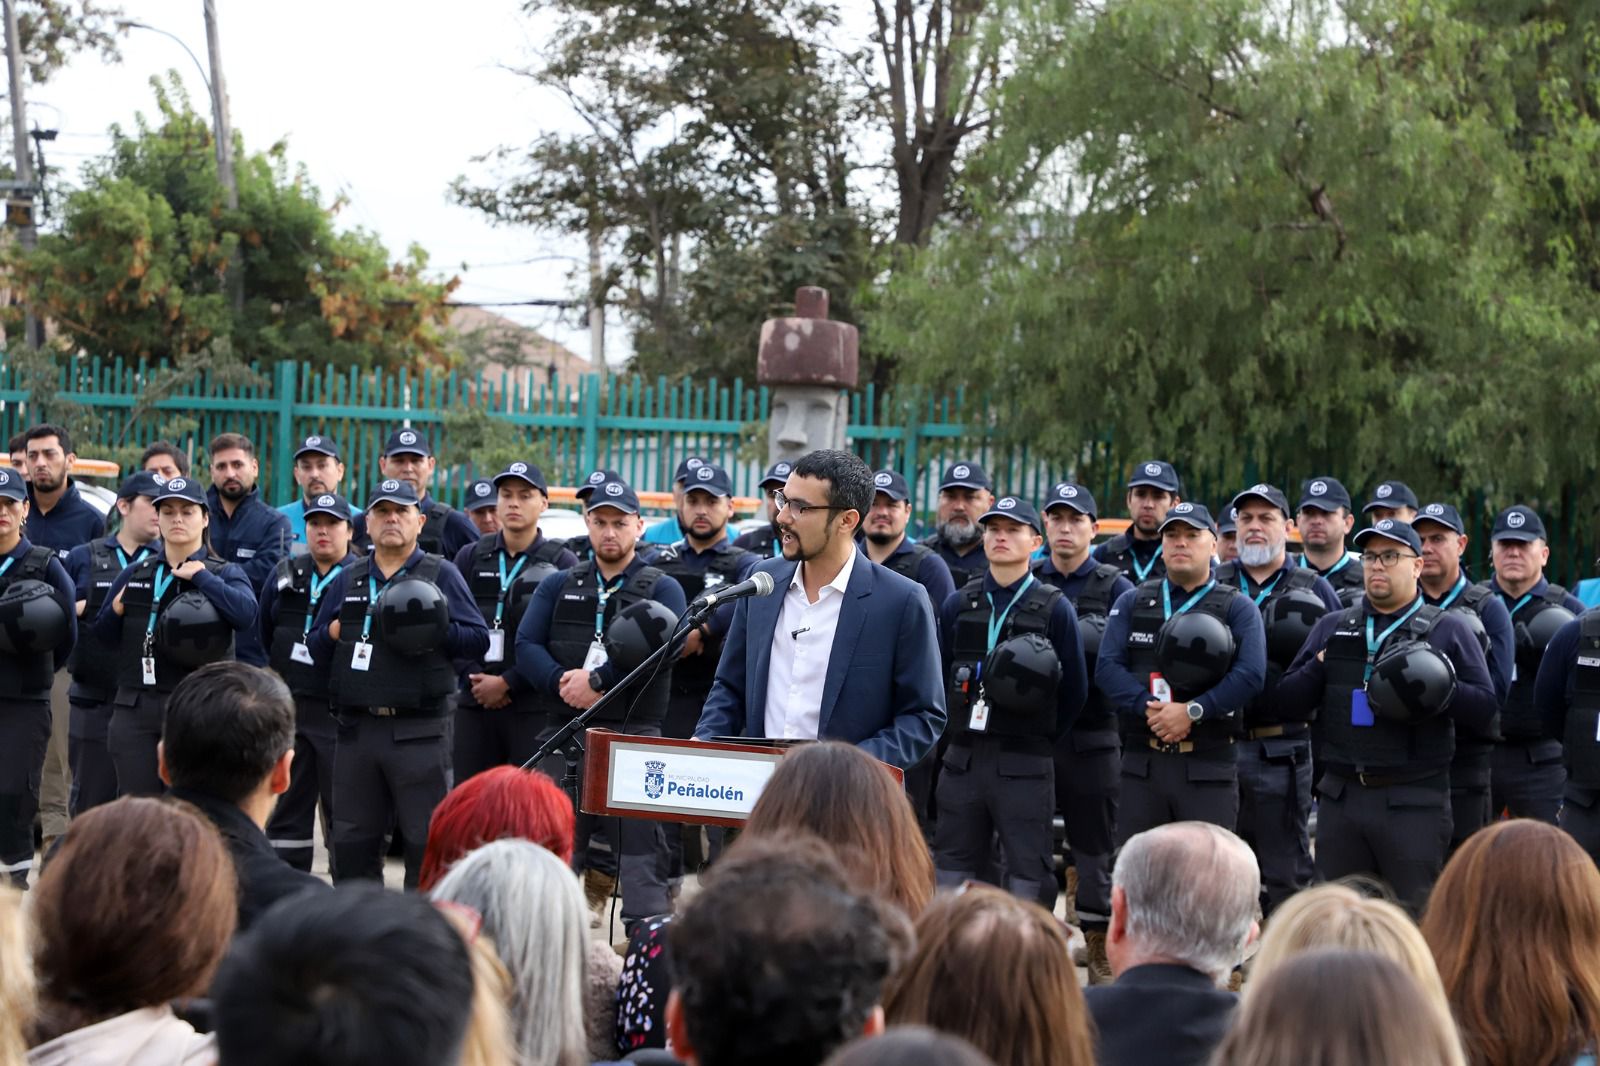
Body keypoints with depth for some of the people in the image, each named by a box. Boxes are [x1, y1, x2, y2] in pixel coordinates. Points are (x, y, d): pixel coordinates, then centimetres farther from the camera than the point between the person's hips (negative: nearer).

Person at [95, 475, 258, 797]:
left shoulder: (224, 573, 3)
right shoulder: (135, 574, 14)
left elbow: (246, 613, -19)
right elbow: (103, 634, 19)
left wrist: (200, 576, -14)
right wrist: (116, 610, 0)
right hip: (134, 709, 3)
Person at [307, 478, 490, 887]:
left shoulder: (441, 575, 4)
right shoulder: (347, 579, 16)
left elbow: (479, 639, -1)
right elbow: (313, 646, 20)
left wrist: (435, 631, -16)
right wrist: (332, 634, -1)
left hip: (419, 730, -4)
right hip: (356, 727, 4)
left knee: (427, 841, -5)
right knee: (352, 842, 8)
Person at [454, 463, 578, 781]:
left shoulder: (562, 563, 3)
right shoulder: (470, 557, 13)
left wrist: (506, 683, -11)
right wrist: (474, 680, -8)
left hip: (535, 707, -3)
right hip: (475, 703, 3)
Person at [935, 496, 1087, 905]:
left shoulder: (1055, 608, -1)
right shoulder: (959, 604, 9)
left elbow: (1074, 689, 1)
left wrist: (1039, 738, 3)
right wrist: (961, 732, 7)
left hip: (1025, 764, -4)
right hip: (963, 759, 4)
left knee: (1028, 876, -1)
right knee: (952, 872, 8)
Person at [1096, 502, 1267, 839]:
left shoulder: (1238, 608, 5)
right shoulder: (1131, 603, 12)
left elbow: (1250, 675, -9)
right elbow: (1107, 668, -1)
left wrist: (1192, 712, -18)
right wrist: (1148, 707, -17)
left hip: (1210, 766, -2)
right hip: (1142, 762, 2)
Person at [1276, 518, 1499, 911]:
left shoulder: (1447, 630, 4)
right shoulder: (1331, 628, 15)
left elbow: (1485, 705, -2)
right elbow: (1288, 698, 10)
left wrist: (1438, 689, -19)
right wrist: (1319, 667, -8)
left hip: (1414, 802, -4)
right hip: (1340, 797, 4)